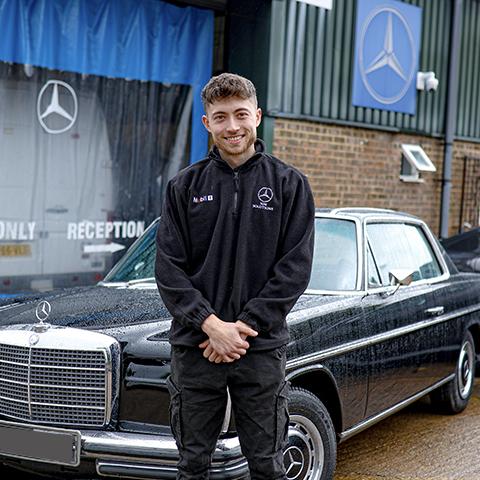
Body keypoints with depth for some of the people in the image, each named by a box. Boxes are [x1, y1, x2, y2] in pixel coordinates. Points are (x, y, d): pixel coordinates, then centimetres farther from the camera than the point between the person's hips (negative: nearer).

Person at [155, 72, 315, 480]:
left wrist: (246, 325, -13)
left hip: (263, 348, -1)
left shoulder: (289, 184, 2)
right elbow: (169, 268, -1)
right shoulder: (185, 186, 6)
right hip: (194, 346, 2)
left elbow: (295, 268, -5)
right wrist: (210, 324, -14)